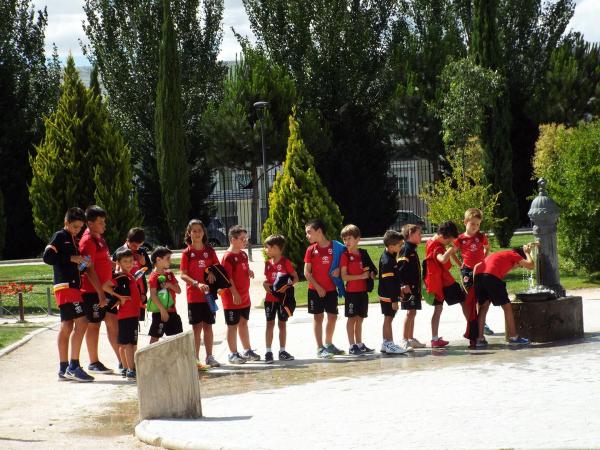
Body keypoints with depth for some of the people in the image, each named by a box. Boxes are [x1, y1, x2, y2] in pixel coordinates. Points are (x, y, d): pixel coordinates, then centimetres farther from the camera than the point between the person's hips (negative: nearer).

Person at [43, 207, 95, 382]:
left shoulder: (71, 240, 23)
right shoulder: (60, 236, -5)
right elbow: (47, 257, -16)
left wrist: (84, 264, 8)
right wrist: (71, 258, -18)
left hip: (72, 285, 10)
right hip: (65, 286, -10)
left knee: (67, 327, 8)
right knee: (81, 322, -17)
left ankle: (63, 369, 10)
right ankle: (73, 367, -18)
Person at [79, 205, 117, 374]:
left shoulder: (99, 238, 14)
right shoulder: (88, 241, -15)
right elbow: (89, 270, -19)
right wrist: (100, 293, -21)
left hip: (105, 289, 9)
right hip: (93, 291, -9)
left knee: (113, 322, 8)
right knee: (94, 324, 0)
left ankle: (122, 361, 11)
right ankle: (93, 363, 8)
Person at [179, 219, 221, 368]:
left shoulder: (209, 251, 6)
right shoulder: (187, 253, -3)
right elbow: (183, 275, -8)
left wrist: (213, 272, -11)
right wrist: (197, 284, -23)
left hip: (208, 294, 3)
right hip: (194, 295, -3)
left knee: (208, 326, 7)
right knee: (197, 327, -1)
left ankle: (209, 357, 14)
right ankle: (196, 359, 4)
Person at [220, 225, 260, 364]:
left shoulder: (243, 255, 10)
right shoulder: (228, 257, -16)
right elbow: (228, 277, -20)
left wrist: (249, 272, -1)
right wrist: (235, 293, -24)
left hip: (244, 297, 8)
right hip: (232, 298, -8)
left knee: (243, 323, 16)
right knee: (232, 325, 1)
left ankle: (247, 351, 25)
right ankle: (233, 354, 7)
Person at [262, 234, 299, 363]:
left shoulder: (285, 262, -8)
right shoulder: (268, 263, 6)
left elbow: (295, 277, -7)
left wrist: (287, 285, -24)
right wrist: (265, 284, -7)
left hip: (283, 298, -3)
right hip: (270, 298, 3)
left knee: (282, 324, 7)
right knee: (270, 324, 3)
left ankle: (282, 351, 14)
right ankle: (268, 352, 4)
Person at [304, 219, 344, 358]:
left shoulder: (334, 247, -1)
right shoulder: (311, 250, -2)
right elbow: (307, 272, -4)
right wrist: (318, 287, -11)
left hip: (331, 289, 2)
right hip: (316, 290, -2)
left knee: (333, 317, 7)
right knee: (318, 317, 0)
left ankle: (329, 344, 25)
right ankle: (320, 348, 2)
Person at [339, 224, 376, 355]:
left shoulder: (362, 254, 9)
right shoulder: (345, 256, -8)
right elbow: (344, 276, -14)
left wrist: (370, 274, -2)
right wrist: (361, 276, -16)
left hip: (362, 291, 5)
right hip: (351, 292, -5)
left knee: (360, 319, 11)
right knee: (352, 318, -1)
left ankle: (359, 344, 18)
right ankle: (352, 346, 3)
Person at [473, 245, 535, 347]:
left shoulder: (498, 255, 36)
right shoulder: (514, 255, 18)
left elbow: (476, 266, 29)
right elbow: (531, 265, 12)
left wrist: (475, 283, 25)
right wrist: (527, 253, 29)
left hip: (478, 276, 6)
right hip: (492, 277, -6)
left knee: (483, 307, 16)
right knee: (506, 306, 7)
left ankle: (479, 338, 10)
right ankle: (513, 337, 10)